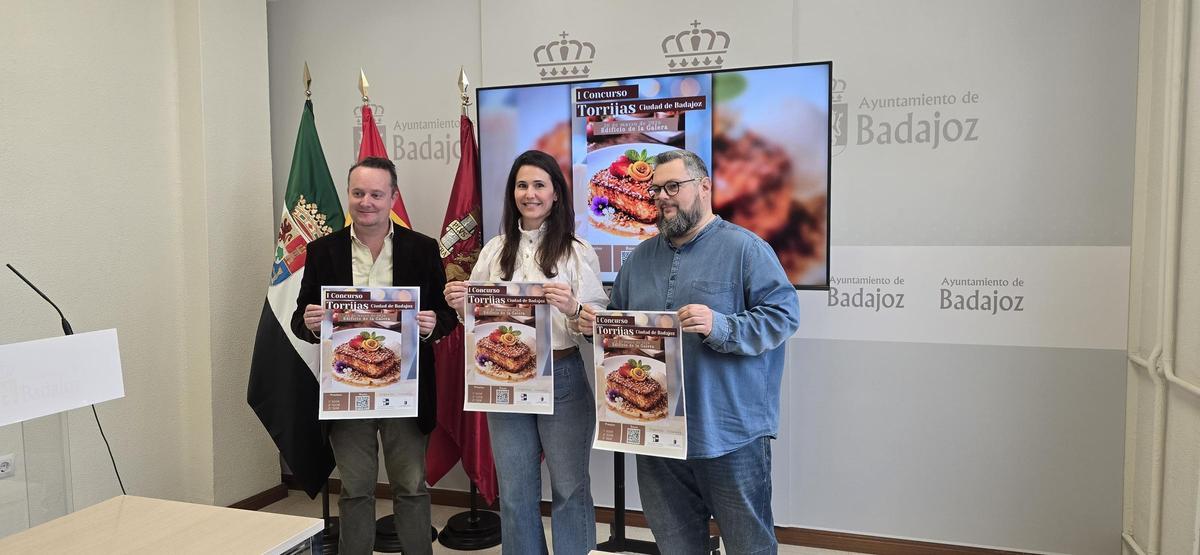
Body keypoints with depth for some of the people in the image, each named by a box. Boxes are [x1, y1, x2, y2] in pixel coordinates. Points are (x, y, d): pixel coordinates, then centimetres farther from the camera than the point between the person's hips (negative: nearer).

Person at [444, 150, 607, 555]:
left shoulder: (577, 251, -3)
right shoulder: (495, 250, 8)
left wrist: (572, 308, -26)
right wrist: (460, 305, -9)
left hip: (563, 379, -3)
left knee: (569, 488, 7)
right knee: (515, 494, 15)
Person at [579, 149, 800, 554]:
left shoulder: (745, 248, -6)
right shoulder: (641, 257, 12)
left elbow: (783, 315, -13)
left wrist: (720, 327, -26)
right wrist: (596, 325, -1)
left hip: (731, 431, -5)